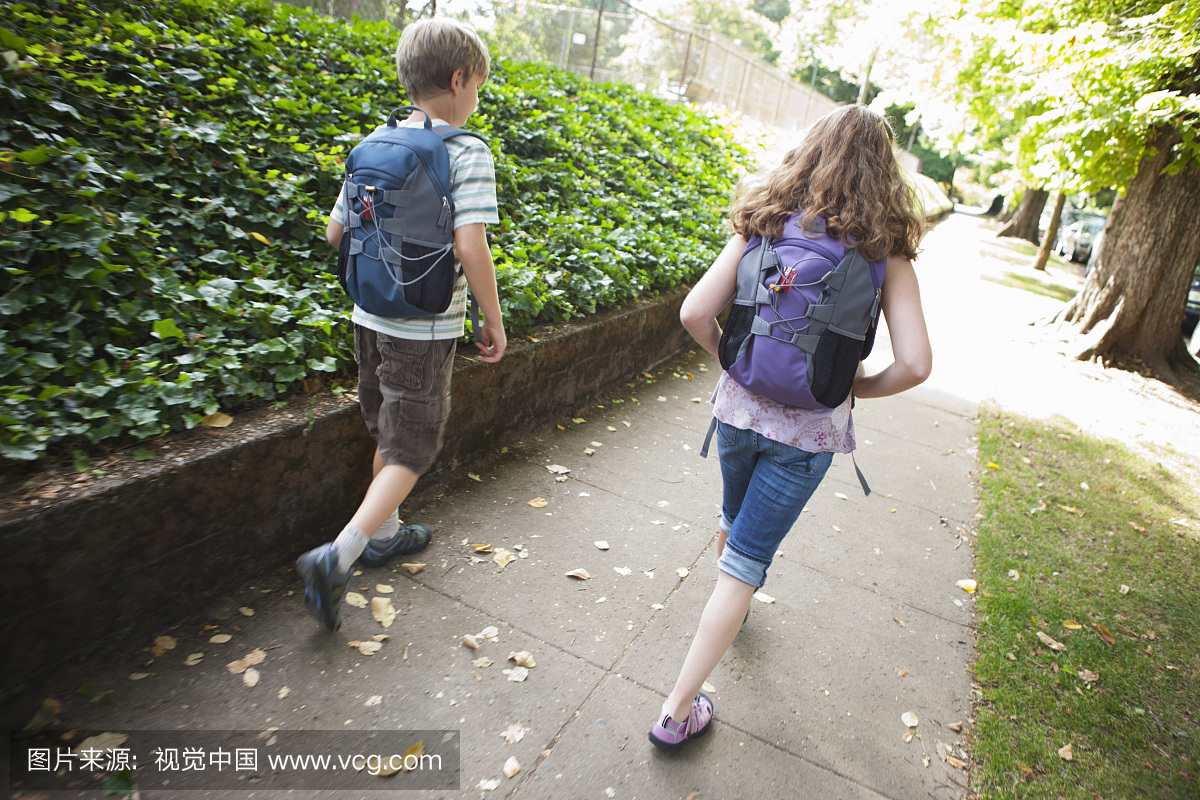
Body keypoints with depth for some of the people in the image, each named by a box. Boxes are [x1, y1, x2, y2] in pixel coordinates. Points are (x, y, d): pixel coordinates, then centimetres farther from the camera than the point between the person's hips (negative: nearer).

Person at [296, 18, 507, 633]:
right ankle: (336, 557, -2)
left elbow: (336, 232, 9)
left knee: (389, 434, 23)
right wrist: (494, 322, -12)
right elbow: (471, 248, -23)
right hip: (424, 331, -7)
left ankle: (383, 535, 39)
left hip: (370, 317, 7)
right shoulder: (468, 153, -13)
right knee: (411, 449, 7)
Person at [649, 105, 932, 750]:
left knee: (734, 520, 30)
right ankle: (678, 710, 14)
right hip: (810, 430, -2)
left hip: (739, 408, 3)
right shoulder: (884, 250, -8)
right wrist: (861, 385, 5)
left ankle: (731, 602, 61)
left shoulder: (764, 224, -4)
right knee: (747, 558, 7)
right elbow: (915, 364, -14)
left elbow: (695, 315, -11)